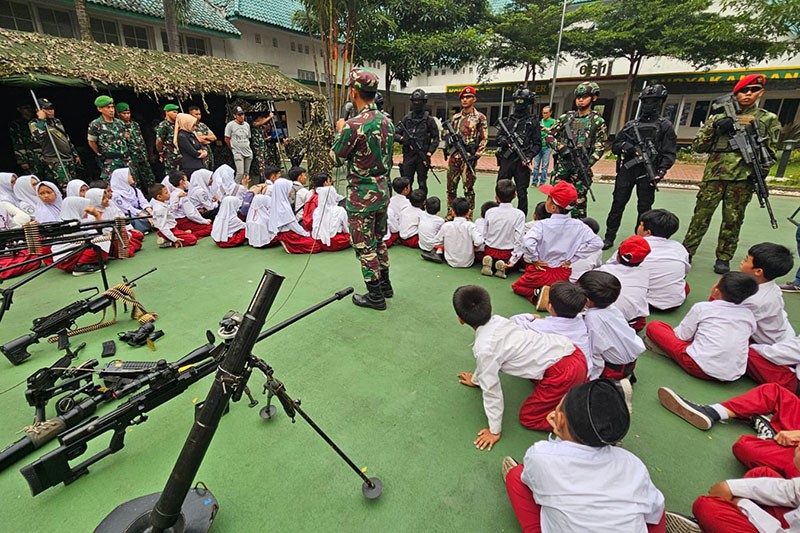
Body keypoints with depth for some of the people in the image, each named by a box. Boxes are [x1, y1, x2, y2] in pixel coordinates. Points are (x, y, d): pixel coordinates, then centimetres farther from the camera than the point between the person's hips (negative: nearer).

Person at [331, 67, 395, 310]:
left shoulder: (353, 126, -20)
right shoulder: (387, 121, 4)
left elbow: (336, 158, -8)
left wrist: (340, 131, 8)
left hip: (362, 195, -8)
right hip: (383, 190, 8)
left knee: (364, 246, 5)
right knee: (378, 240, 22)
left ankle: (375, 296, 16)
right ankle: (385, 284, 35)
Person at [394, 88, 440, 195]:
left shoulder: (429, 120, 2)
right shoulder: (406, 119, 9)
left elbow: (436, 139, 1)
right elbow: (395, 134, 9)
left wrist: (429, 153, -10)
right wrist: (402, 139, -12)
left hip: (422, 158, -2)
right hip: (408, 157, 2)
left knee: (422, 184, 4)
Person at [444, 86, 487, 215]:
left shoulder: (479, 117, 0)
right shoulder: (455, 117, 15)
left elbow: (484, 139, -4)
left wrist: (476, 155, -14)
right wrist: (448, 140, 4)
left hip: (468, 157, -5)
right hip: (453, 156, 5)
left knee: (468, 187, -1)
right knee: (451, 186, 8)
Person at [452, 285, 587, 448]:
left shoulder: (483, 348, -17)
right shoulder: (498, 321, 5)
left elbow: (491, 390, -8)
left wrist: (495, 431, 6)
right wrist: (476, 378, 38)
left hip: (563, 372, -8)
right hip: (570, 350, 8)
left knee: (528, 418, 11)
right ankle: (580, 385, 21)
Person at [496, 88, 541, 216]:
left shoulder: (533, 121, 4)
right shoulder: (507, 120, 13)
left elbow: (537, 144, 0)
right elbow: (498, 136, 14)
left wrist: (529, 157, -15)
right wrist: (503, 140, -10)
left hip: (521, 162, -3)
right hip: (506, 160, 3)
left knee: (521, 192, 2)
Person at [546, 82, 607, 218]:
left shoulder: (597, 121, 4)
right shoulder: (565, 117, 11)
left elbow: (599, 147, -1)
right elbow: (550, 136, 11)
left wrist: (588, 164, -16)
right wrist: (560, 147, -8)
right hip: (561, 165, 3)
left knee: (579, 201, -1)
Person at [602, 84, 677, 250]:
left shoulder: (665, 126, 5)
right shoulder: (631, 124, 14)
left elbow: (669, 153, -2)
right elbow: (615, 146, 12)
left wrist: (660, 172, -16)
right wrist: (628, 147, -10)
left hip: (648, 172, -2)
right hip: (627, 169, 2)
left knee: (644, 208, 3)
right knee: (618, 204, 1)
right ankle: (609, 238, 8)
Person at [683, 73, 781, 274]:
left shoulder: (768, 120, 10)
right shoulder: (718, 117, 11)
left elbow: (769, 151, 8)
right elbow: (697, 146, 6)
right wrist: (713, 127, -9)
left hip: (743, 178, 0)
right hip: (714, 175, 0)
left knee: (733, 220, 5)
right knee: (701, 216, -1)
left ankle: (723, 258, 13)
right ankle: (686, 252, 5)